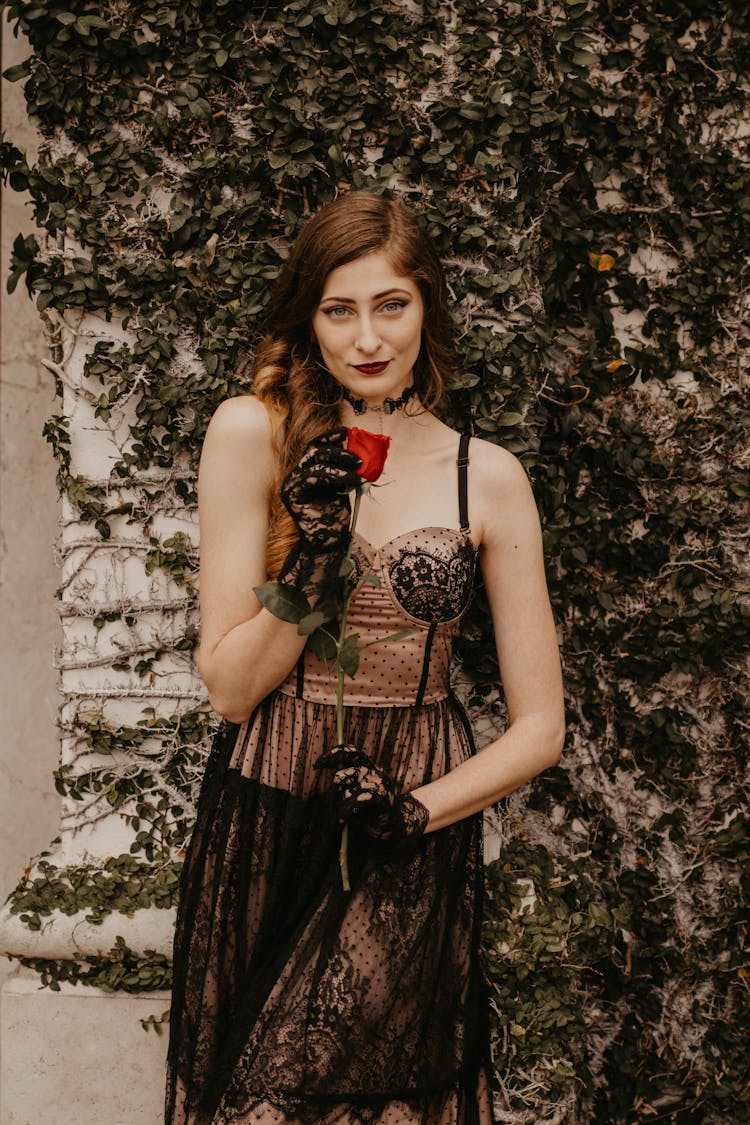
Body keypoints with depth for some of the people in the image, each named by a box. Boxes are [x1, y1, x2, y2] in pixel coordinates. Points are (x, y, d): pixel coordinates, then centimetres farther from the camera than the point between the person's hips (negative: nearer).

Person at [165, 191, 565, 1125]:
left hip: (413, 845, 0)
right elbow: (229, 688, -5)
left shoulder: (487, 476, -1)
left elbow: (539, 728, 2)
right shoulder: (253, 432, -4)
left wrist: (419, 811, -12)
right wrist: (314, 556, -19)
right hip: (262, 824, 0)